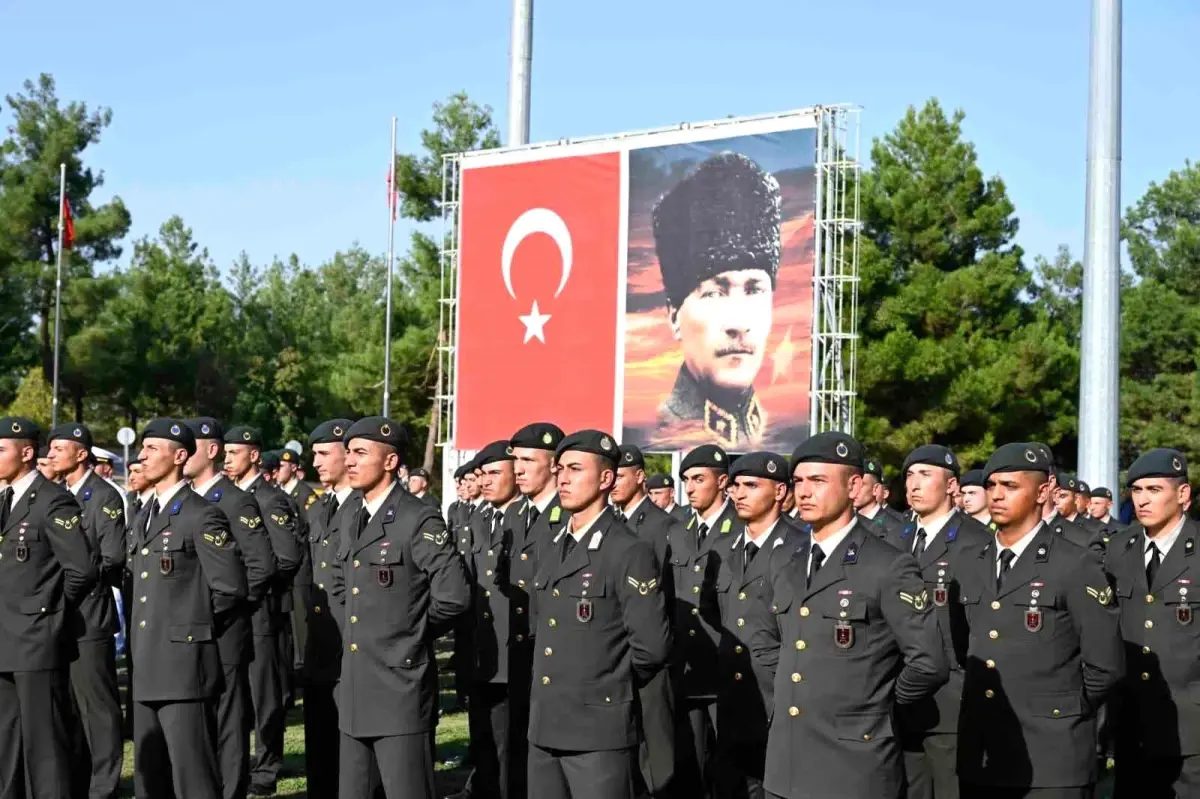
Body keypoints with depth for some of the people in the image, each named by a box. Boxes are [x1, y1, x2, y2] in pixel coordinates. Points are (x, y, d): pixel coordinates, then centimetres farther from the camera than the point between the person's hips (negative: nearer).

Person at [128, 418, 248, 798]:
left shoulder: (202, 517, -10)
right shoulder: (143, 518, 16)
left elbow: (231, 587, -13)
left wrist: (194, 623, -3)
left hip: (184, 666, -9)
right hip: (147, 668, 9)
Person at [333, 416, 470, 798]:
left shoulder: (419, 521, -12)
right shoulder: (353, 525, 15)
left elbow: (454, 596, -19)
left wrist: (412, 634, -5)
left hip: (400, 690, -8)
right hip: (355, 691, 8)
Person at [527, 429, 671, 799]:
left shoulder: (630, 553, -11)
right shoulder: (555, 549, 14)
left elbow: (652, 645, -15)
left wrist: (614, 687, -1)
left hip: (599, 731, -7)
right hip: (544, 728, 8)